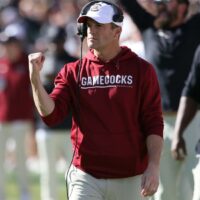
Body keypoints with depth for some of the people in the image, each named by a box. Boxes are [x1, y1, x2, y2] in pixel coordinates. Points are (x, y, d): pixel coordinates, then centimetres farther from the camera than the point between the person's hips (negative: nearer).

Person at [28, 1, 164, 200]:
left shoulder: (141, 70, 1)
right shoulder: (73, 71, 7)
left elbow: (153, 123, -2)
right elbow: (50, 115, -3)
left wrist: (153, 166, -12)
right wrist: (35, 77, -15)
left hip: (130, 178, -1)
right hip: (85, 177, 1)